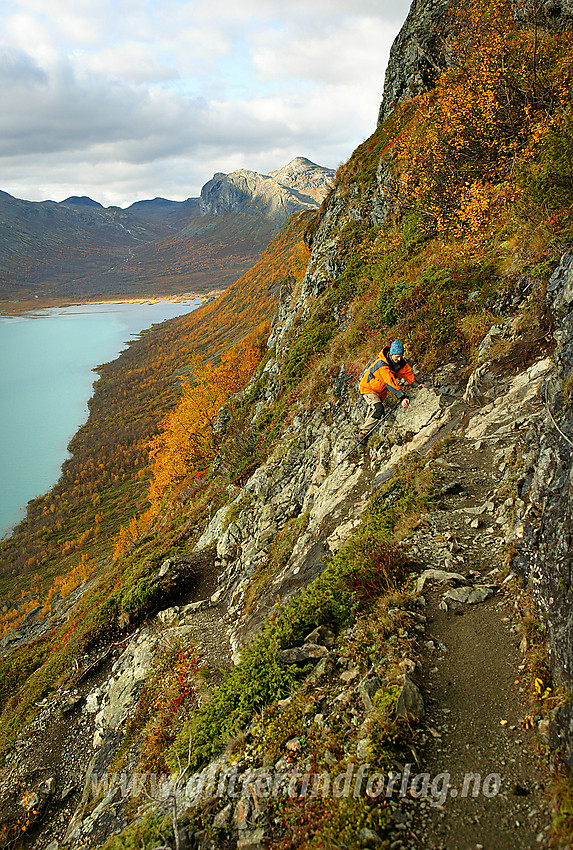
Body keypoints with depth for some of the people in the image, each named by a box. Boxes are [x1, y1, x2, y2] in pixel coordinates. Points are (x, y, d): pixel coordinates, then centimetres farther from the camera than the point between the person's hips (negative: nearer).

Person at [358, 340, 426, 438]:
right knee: (378, 409, -25)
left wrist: (416, 384, -20)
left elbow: (408, 373, -2)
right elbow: (390, 382, -43)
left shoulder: (401, 362, -12)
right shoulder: (382, 364, -36)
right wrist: (402, 397, -49)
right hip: (368, 387, -8)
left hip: (380, 391, 8)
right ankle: (363, 432, -15)